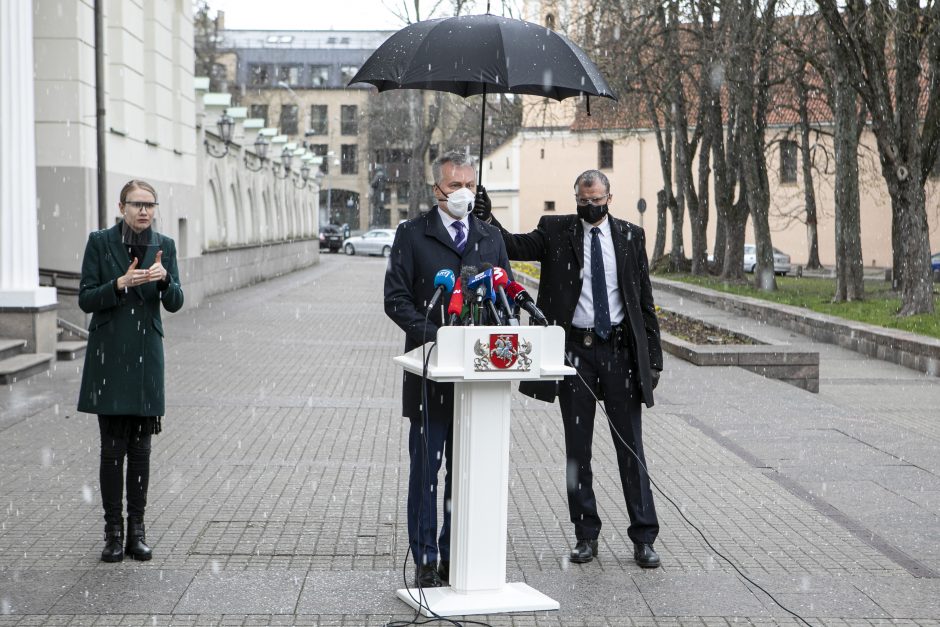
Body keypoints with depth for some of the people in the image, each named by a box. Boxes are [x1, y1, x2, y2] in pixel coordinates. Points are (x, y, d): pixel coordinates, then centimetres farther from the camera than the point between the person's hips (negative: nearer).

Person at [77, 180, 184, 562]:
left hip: (146, 356, 2)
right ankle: (113, 531, 7)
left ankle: (137, 530, 14)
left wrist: (163, 278, -21)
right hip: (108, 355, -2)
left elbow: (175, 303, 0)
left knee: (140, 448, 6)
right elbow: (85, 299, -6)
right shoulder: (100, 242, -3)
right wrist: (122, 283, -22)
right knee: (113, 448, -2)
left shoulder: (164, 246, 5)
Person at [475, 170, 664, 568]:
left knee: (631, 447, 3)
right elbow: (515, 246, -14)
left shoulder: (630, 236, 5)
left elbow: (644, 300, 6)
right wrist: (487, 220, -33)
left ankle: (643, 538, 10)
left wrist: (653, 357, 3)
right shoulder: (556, 231, 2)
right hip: (575, 349, 0)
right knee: (577, 449, 7)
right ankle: (586, 535, 18)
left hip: (620, 350, 0)